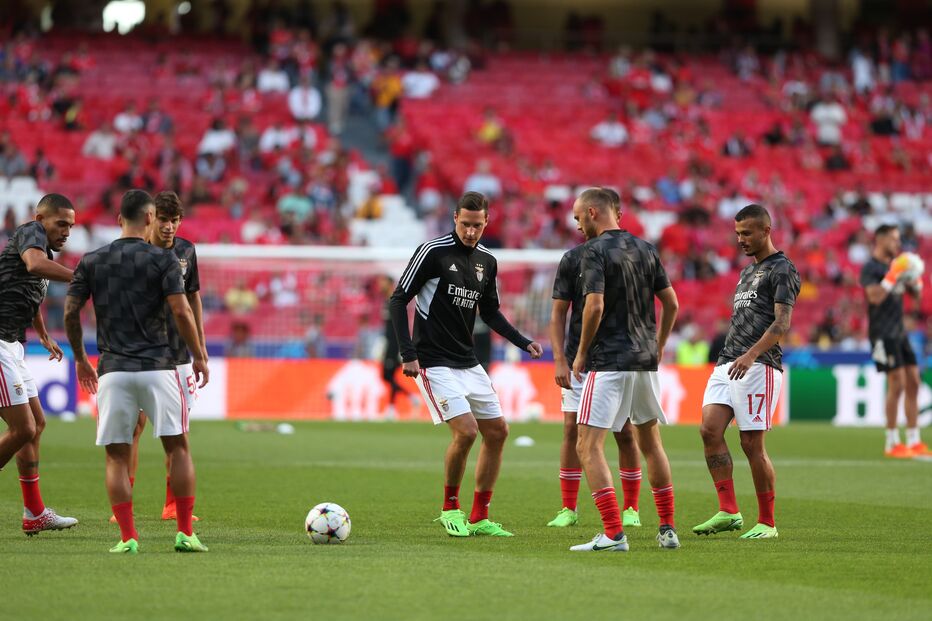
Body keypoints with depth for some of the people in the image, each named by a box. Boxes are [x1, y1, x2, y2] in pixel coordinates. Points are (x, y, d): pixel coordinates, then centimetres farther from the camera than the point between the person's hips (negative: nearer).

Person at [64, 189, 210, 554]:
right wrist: (199, 357, 3)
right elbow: (181, 311, -8)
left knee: (117, 456, 6)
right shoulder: (163, 260, -1)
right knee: (178, 447, 7)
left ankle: (127, 537, -3)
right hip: (158, 367, -2)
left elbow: (70, 312, 6)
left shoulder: (91, 262, 7)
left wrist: (80, 360, 18)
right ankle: (185, 534, 3)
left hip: (112, 370, 2)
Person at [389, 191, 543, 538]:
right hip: (434, 363, -8)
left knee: (497, 431, 6)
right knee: (466, 430, -19)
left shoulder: (487, 262, 8)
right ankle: (450, 508, 2)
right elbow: (398, 300, -10)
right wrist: (407, 353, -17)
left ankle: (479, 518, 14)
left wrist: (523, 343, 9)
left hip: (468, 363, 8)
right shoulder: (433, 252, -11)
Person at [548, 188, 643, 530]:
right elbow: (559, 312, 2)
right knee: (572, 430, -2)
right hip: (578, 360, 1)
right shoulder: (572, 259, 2)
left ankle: (631, 508, 9)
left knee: (625, 434, -1)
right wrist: (560, 360, -7)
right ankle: (569, 508, 5)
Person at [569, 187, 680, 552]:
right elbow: (671, 304, 11)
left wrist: (581, 353, -7)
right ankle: (667, 530, 21)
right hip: (645, 360, 7)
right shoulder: (646, 249, 11)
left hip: (608, 362, -7)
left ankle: (613, 534, -15)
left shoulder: (595, 251, -10)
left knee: (588, 447, -5)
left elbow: (595, 306, -19)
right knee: (650, 442, 20)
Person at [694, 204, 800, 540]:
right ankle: (728, 511, -6)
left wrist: (751, 355, -28)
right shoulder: (747, 271, 24)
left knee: (752, 443, -8)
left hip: (759, 366, -8)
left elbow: (782, 323, -16)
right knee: (709, 428, -8)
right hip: (727, 362, 8)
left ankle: (767, 522, 2)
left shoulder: (782, 269, -4)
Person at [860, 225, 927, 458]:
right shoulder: (870, 268, -10)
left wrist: (913, 276, 1)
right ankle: (892, 444, -6)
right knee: (897, 384, -12)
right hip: (883, 335, -8)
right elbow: (875, 296, -25)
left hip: (899, 332, 8)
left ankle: (914, 441, 10)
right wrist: (893, 274, -26)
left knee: (913, 382, 6)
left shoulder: (895, 264, 15)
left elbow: (916, 293, 20)